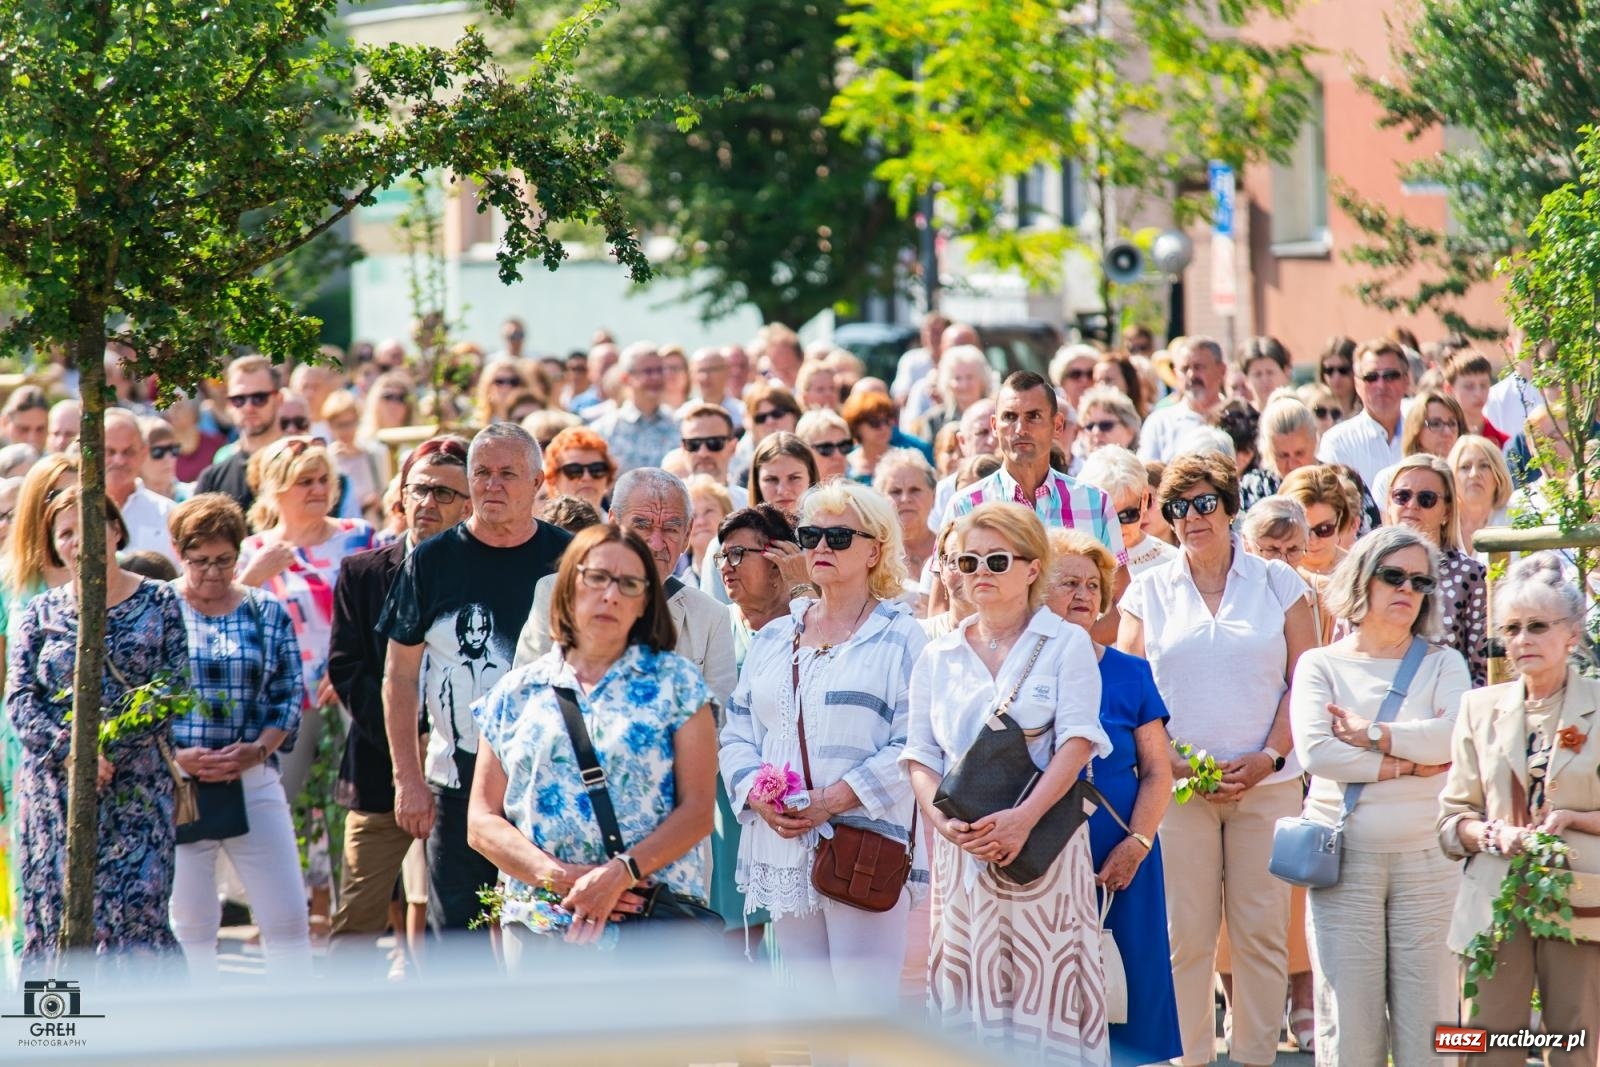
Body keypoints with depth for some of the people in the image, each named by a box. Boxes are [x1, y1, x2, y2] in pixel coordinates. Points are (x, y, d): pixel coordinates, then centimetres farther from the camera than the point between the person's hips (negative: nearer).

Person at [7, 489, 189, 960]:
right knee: (57, 917, -2)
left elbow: (174, 689, -2)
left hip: (136, 789, -2)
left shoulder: (158, 602, 6)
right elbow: (19, 699, 2)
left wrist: (111, 743, -14)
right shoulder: (42, 613, 10)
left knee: (136, 910, -10)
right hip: (55, 790, 2)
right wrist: (71, 747, -15)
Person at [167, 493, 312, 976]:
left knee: (287, 917, -1)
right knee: (189, 923, 3)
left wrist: (260, 748, -11)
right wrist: (175, 756, -14)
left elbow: (289, 695, 7)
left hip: (254, 781, 2)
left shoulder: (267, 614, 8)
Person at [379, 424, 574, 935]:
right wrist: (408, 778, -3)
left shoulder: (567, 559, 2)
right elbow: (400, 674, 5)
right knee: (456, 928, 2)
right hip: (458, 782, 0)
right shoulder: (432, 561, 2)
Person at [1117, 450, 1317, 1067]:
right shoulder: (1149, 592, 9)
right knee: (1184, 935, -3)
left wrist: (1270, 757, -7)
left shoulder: (1277, 583, 8)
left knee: (1261, 931, -1)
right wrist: (1170, 761, -8)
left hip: (1266, 784, 0)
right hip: (1177, 785, 0)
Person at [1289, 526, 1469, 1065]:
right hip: (1345, 859, 0)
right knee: (1349, 1022, 0)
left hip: (1427, 860, 0)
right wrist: (1408, 763, -10)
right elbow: (1315, 751, -9)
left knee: (1427, 1017, -2)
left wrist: (1373, 735, -10)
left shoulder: (1442, 663, 11)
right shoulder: (1321, 665, 8)